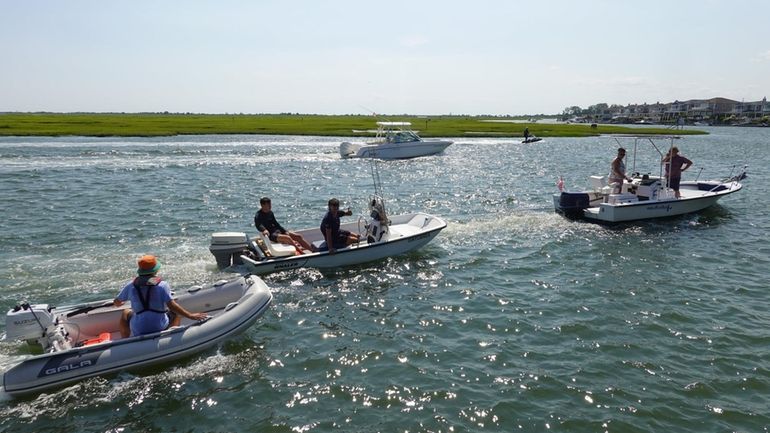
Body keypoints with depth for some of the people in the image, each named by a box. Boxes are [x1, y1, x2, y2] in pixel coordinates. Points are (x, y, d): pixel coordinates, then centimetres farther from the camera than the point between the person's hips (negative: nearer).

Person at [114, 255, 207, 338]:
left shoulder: (131, 286, -3)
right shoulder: (162, 285, -13)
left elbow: (116, 302, 10)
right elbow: (171, 305, -20)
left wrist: (119, 303, 34)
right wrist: (191, 316, -15)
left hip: (137, 331, 2)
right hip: (160, 328, -2)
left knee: (126, 313, 31)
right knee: (176, 312, 23)